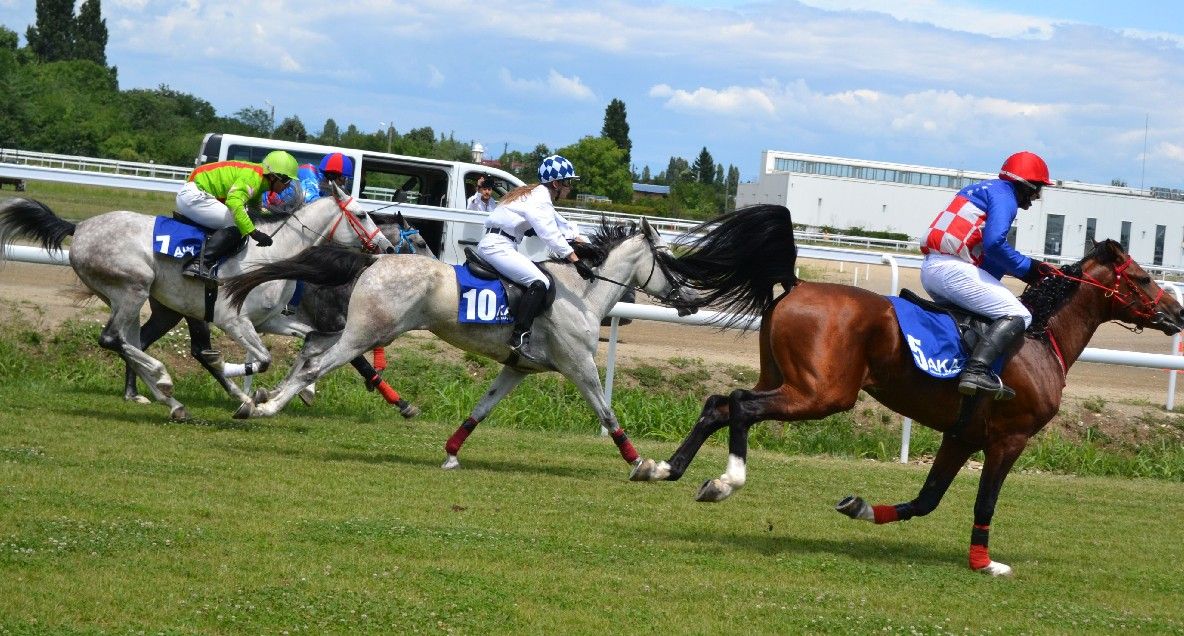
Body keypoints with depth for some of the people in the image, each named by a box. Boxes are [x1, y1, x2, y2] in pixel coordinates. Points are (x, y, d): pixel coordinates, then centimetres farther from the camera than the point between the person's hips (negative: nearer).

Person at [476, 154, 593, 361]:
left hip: (491, 245, 11)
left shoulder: (540, 196, 20)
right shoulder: (539, 200, -13)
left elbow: (563, 225, 23)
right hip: (497, 247, -11)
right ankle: (520, 337, -32)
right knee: (539, 283, -24)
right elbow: (551, 235, -22)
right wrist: (577, 261, -23)